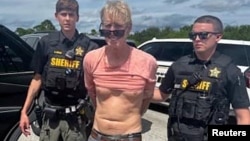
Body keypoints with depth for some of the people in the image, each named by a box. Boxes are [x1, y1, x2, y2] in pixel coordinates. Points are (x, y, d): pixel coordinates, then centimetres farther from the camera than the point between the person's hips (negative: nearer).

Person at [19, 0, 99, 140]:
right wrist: (24, 111, 4)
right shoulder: (46, 42, 0)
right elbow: (38, 78, 5)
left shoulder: (88, 46, -7)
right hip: (50, 114, 2)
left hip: (75, 116, -2)